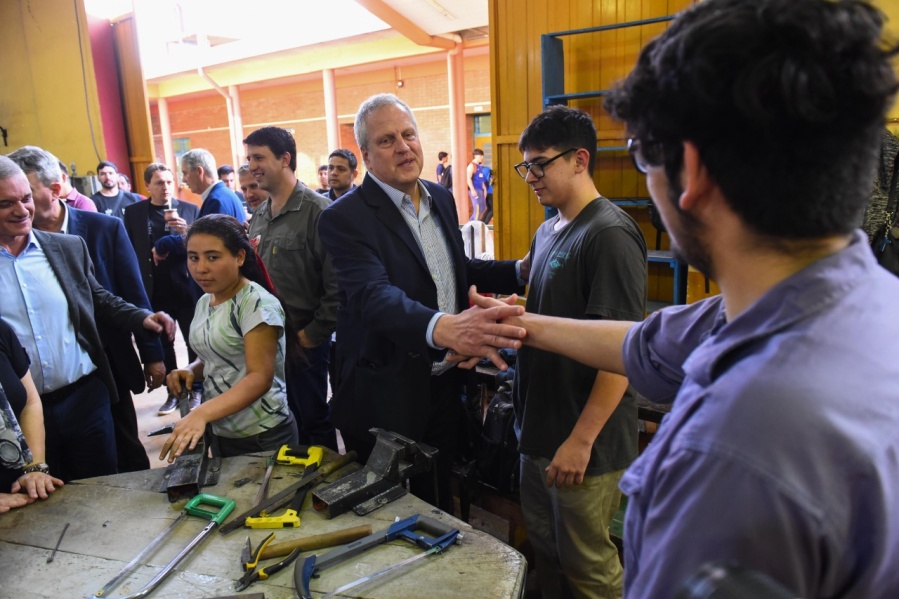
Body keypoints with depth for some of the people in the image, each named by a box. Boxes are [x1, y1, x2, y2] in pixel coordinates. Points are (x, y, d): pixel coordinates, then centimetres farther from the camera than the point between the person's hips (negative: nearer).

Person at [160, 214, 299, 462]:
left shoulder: (257, 304, -18)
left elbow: (260, 377, -25)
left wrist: (201, 414, -36)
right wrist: (191, 371, -2)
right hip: (220, 434, 7)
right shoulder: (204, 302, 6)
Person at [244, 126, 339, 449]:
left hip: (303, 339, -6)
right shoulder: (259, 217, 10)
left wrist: (314, 333, -14)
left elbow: (337, 284, -17)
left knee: (313, 420, 8)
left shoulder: (318, 211, -13)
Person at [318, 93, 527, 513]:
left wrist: (520, 271, 5)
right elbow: (375, 296, -34)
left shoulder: (441, 199, 5)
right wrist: (444, 328, -52)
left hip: (443, 386, 6)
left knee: (441, 504, 22)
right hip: (387, 401, -6)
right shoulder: (345, 218, -18)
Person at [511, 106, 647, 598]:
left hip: (585, 444, -8)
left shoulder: (609, 234, -18)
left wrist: (581, 440, -21)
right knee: (545, 549, 22)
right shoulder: (549, 231, 9)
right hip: (539, 429, 8)